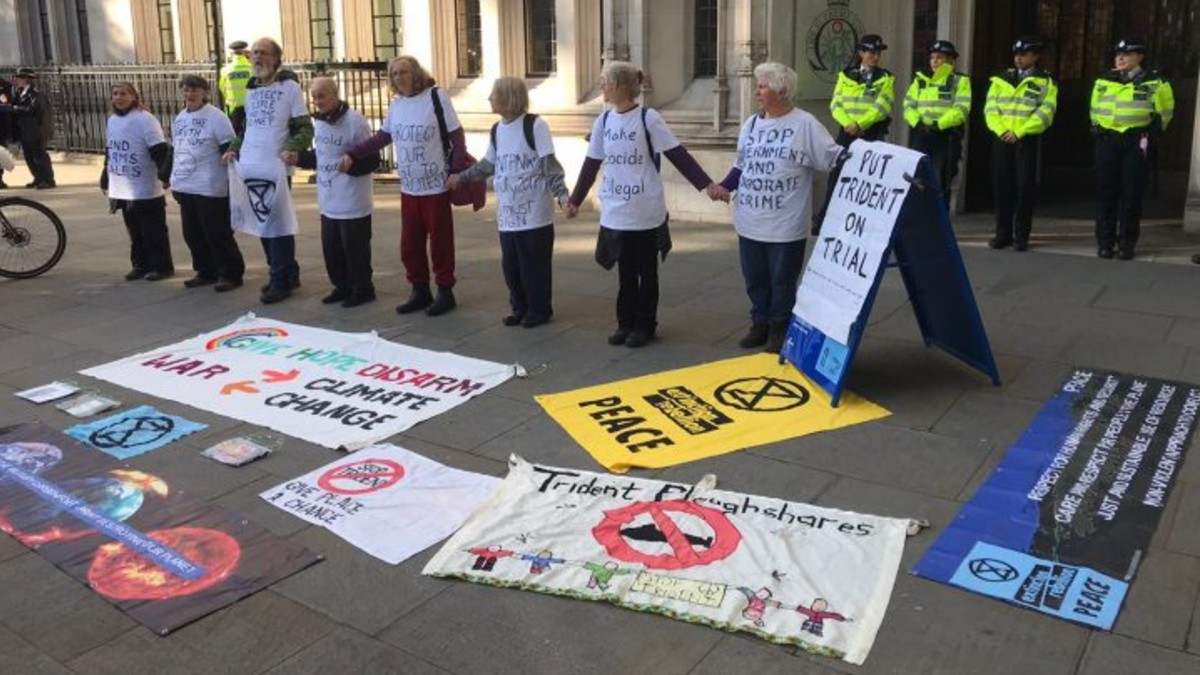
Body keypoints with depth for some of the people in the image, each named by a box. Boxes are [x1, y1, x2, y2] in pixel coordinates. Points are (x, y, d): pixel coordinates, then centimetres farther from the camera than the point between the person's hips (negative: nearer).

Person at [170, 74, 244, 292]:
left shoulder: (216, 117, -10)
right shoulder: (179, 119, 15)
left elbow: (230, 150, -11)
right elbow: (174, 150, 23)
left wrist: (233, 181, -16)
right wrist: (173, 178, 21)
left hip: (210, 188, -8)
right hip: (184, 187, 8)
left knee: (218, 234, -4)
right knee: (193, 234, 12)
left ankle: (231, 273, 4)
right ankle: (206, 272, 23)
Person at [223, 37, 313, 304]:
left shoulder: (289, 87, -2)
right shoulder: (250, 90, 16)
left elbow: (305, 128, -6)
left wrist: (293, 148, -23)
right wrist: (234, 149, 10)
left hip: (275, 168, -6)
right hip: (249, 167, 7)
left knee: (277, 222, -4)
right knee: (261, 221, 9)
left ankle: (281, 281, 3)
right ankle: (286, 273, 21)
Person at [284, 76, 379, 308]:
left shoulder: (355, 121, -16)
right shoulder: (318, 121, 10)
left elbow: (372, 160, -17)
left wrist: (350, 164, -33)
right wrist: (299, 158, 5)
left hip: (352, 203, -8)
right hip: (328, 202, 8)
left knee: (354, 249, 1)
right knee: (331, 248, 14)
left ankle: (362, 289, 16)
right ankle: (343, 286, 29)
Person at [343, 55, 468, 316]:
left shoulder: (436, 97, -7)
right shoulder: (397, 104, 8)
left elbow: (457, 136, -7)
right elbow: (383, 137, 16)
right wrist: (353, 154, 8)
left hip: (436, 185, -6)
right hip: (409, 187, 6)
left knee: (440, 241, 2)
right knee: (410, 243, 9)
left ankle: (445, 292, 14)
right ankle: (420, 290, 22)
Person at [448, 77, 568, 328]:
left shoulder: (535, 125, -10)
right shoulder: (497, 130, 10)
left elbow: (550, 165, -12)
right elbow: (489, 165, 23)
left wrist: (562, 195, -21)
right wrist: (460, 177, 25)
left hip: (535, 213, -6)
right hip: (508, 214, 6)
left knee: (534, 264, 1)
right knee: (510, 264, 10)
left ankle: (539, 309, 16)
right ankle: (519, 307, 24)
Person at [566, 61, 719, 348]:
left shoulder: (649, 118, -10)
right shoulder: (603, 121, 5)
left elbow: (678, 155, -10)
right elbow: (591, 165, 13)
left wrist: (707, 184, -15)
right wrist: (575, 200, 16)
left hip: (646, 212, -4)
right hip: (615, 213, 4)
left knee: (646, 272, 8)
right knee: (625, 272, 12)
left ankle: (645, 325, 18)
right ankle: (626, 323, 23)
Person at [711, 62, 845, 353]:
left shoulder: (805, 124, -6)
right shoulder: (751, 124, 11)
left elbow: (835, 157, -6)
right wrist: (725, 186, 3)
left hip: (786, 225, -5)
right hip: (750, 222, 5)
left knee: (782, 281, 6)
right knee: (755, 279, 14)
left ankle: (780, 329, 20)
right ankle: (760, 323, 30)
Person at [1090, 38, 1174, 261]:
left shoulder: (1154, 83, 0)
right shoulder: (1103, 81, 9)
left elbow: (1164, 112, 6)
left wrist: (1150, 135, -2)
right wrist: (1096, 129, 9)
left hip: (1136, 142, -2)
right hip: (1107, 141, 3)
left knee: (1131, 194, -1)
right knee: (1106, 192, 2)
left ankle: (1127, 244, 4)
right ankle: (1104, 242, 7)